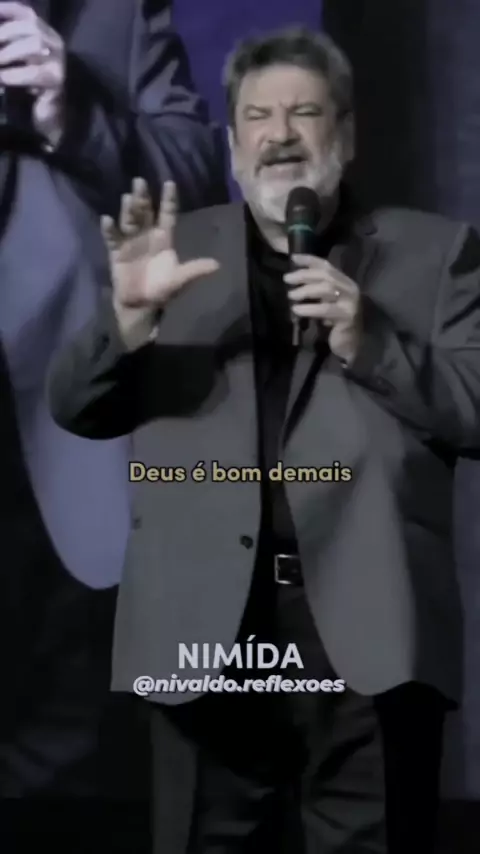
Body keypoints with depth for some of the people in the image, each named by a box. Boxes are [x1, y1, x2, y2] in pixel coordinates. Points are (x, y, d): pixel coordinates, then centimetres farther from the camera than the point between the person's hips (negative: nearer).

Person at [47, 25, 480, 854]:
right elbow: (75, 408, 7)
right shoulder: (178, 251, 12)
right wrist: (130, 314, -14)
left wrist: (368, 342, -13)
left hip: (370, 633, -1)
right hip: (207, 631, 2)